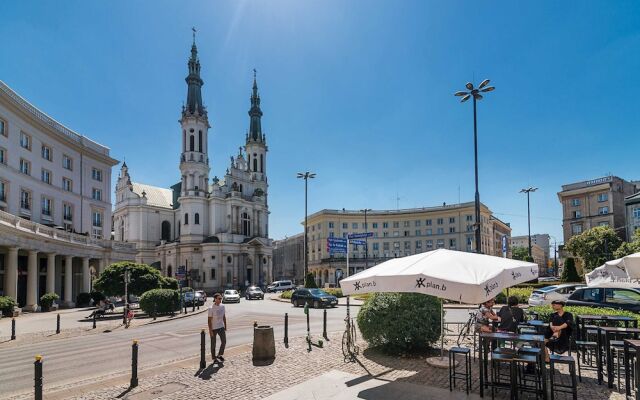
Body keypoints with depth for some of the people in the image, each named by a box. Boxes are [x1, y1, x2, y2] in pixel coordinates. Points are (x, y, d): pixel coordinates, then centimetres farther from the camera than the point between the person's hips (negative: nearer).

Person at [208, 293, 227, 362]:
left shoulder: (222, 306, 1)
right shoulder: (211, 308, -16)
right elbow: (209, 320, -14)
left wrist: (225, 326, 12)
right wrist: (210, 330, -15)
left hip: (221, 327, 5)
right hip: (213, 328, -5)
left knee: (224, 341, 6)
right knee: (213, 343, 7)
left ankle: (220, 355, 27)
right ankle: (214, 358, 22)